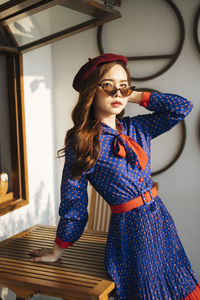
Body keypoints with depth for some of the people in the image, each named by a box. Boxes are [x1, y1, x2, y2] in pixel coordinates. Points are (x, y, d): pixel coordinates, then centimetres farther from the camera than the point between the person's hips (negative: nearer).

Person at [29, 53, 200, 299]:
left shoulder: (136, 128, 2)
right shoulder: (81, 140, -12)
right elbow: (73, 201, -7)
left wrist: (135, 96, -2)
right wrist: (57, 252, 0)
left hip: (160, 219, 6)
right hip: (130, 226, -5)